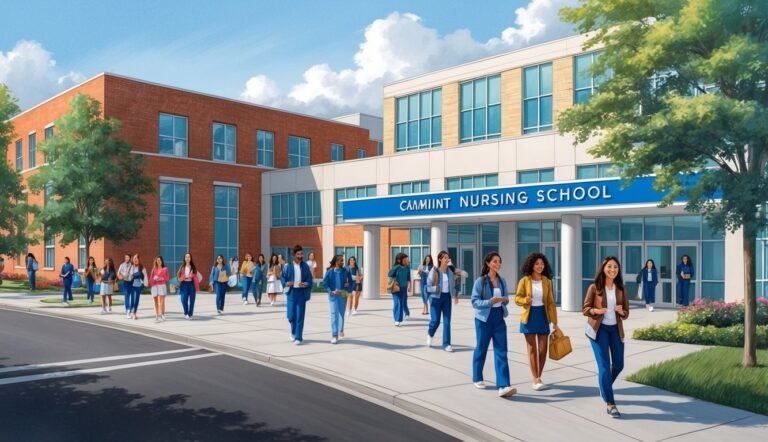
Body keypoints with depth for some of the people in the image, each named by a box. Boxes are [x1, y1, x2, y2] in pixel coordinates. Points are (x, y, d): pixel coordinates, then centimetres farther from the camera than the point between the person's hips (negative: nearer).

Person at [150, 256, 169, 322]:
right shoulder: (154, 269, 14)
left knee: (161, 301, -14)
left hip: (162, 285, -3)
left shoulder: (165, 269, 6)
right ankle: (156, 315, 10)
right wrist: (154, 279, -8)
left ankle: (161, 315, -21)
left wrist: (160, 278, -11)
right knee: (155, 301, 4)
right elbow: (151, 278, 12)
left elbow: (167, 277, 2)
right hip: (154, 286, 3)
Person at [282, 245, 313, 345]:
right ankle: (293, 332, 33)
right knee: (291, 315, 5)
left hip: (301, 293, 0)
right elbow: (283, 278, 6)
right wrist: (287, 283, -14)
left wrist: (306, 284, -17)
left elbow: (309, 280, 3)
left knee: (300, 316, -2)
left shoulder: (305, 266, 1)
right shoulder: (289, 266, 0)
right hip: (292, 293, 1)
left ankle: (298, 337, 4)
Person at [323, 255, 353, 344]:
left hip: (343, 295, 2)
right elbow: (325, 283, -2)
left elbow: (350, 281, 10)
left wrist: (348, 286, -7)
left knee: (341, 314, 11)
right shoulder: (330, 272, -5)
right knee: (334, 314, -5)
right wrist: (331, 291, -12)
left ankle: (340, 330, 34)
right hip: (333, 295, -2)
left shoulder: (346, 271, 1)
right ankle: (334, 335, -1)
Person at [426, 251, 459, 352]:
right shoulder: (434, 271, -8)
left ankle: (446, 344, 6)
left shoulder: (450, 271, 5)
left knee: (447, 322, 0)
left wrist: (455, 295, 6)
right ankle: (430, 334, 31)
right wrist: (436, 288, -22)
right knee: (435, 320, -3)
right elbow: (428, 286, -7)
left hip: (447, 297, 4)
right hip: (436, 297, -4)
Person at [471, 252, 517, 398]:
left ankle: (503, 386, -9)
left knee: (501, 352, -5)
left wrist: (506, 300, -9)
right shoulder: (480, 281, -9)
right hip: (484, 319, -4)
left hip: (499, 319, 4)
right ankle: (477, 379, 31)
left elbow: (505, 299, 15)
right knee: (481, 349, 11)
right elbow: (474, 301, -12)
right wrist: (489, 302, -27)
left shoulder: (502, 281, 6)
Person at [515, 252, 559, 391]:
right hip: (529, 316, -2)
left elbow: (551, 302, 0)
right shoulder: (524, 281, -4)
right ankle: (535, 379, 6)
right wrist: (526, 300, -25)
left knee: (543, 349, 5)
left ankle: (538, 377, 21)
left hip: (543, 316, 2)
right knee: (532, 349, 2)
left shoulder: (546, 281, 0)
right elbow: (517, 298, -2)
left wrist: (555, 322, -3)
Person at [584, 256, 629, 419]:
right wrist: (595, 310, -24)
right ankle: (610, 404, -2)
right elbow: (585, 309, -3)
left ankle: (605, 387, 43)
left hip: (616, 329, 4)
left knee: (619, 365, 13)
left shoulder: (621, 289, 1)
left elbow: (626, 313, 6)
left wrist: (621, 311, -17)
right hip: (599, 329, -4)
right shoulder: (594, 287, -8)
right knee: (604, 366, -8)